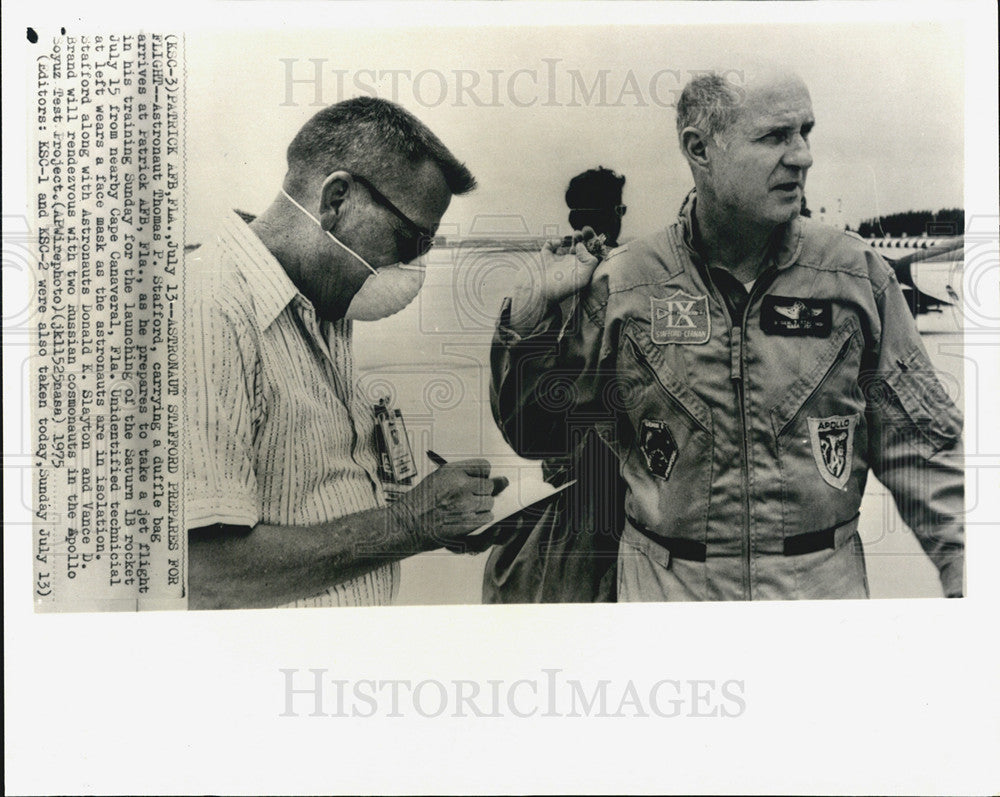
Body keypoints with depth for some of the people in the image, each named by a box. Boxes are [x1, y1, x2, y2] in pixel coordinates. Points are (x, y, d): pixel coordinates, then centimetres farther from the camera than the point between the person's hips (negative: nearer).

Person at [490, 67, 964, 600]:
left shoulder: (858, 275, -4)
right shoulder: (620, 285, -9)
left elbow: (916, 444, 2)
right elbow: (533, 434, -3)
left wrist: (965, 574, -3)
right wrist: (540, 308, -15)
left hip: (825, 580, 2)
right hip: (666, 583, -1)